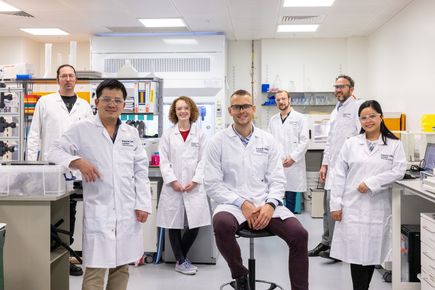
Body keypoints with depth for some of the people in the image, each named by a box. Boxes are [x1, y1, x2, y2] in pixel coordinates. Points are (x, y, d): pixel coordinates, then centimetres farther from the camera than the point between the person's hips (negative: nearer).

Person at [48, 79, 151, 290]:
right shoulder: (82, 129, 2)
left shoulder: (131, 133, 12)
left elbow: (141, 171, 10)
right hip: (99, 210, -4)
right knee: (95, 269, -4)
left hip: (128, 211, 4)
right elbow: (55, 152, -1)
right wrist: (79, 162, -18)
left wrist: (143, 204, 2)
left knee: (121, 267, 13)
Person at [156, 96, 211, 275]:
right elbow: (164, 161, 2)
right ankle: (181, 261, 16)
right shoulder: (168, 135, 7)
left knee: (195, 224, -2)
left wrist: (195, 181, -8)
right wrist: (173, 181, -10)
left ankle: (182, 257, 20)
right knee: (174, 224, 2)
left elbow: (203, 160, 3)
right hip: (173, 187, 0)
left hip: (194, 187, 1)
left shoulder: (200, 134, 8)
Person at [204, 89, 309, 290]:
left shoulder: (267, 140, 8)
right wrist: (242, 204, -15)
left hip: (265, 204, 2)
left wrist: (270, 204, -13)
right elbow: (212, 184, -4)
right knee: (221, 224, -36)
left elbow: (277, 180, 7)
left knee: (299, 234, -21)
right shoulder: (218, 142, 1)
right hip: (233, 204, -2)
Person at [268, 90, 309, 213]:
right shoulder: (273, 120, 13)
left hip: (293, 165, -3)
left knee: (291, 198, 4)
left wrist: (292, 158, -11)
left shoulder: (299, 118, 2)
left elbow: (304, 141, -4)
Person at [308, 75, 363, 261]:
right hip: (333, 167, 8)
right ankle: (326, 242, 23)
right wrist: (324, 164, 19)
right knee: (328, 206, 12)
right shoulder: (335, 111, 21)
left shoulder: (358, 107, -5)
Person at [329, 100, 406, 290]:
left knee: (371, 253, 6)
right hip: (352, 207, 0)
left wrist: (370, 183, -15)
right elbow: (339, 175, 4)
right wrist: (336, 204, -1)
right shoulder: (351, 143, 6)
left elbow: (399, 171, -8)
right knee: (355, 252, 0)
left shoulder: (394, 145, 4)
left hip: (377, 208, 0)